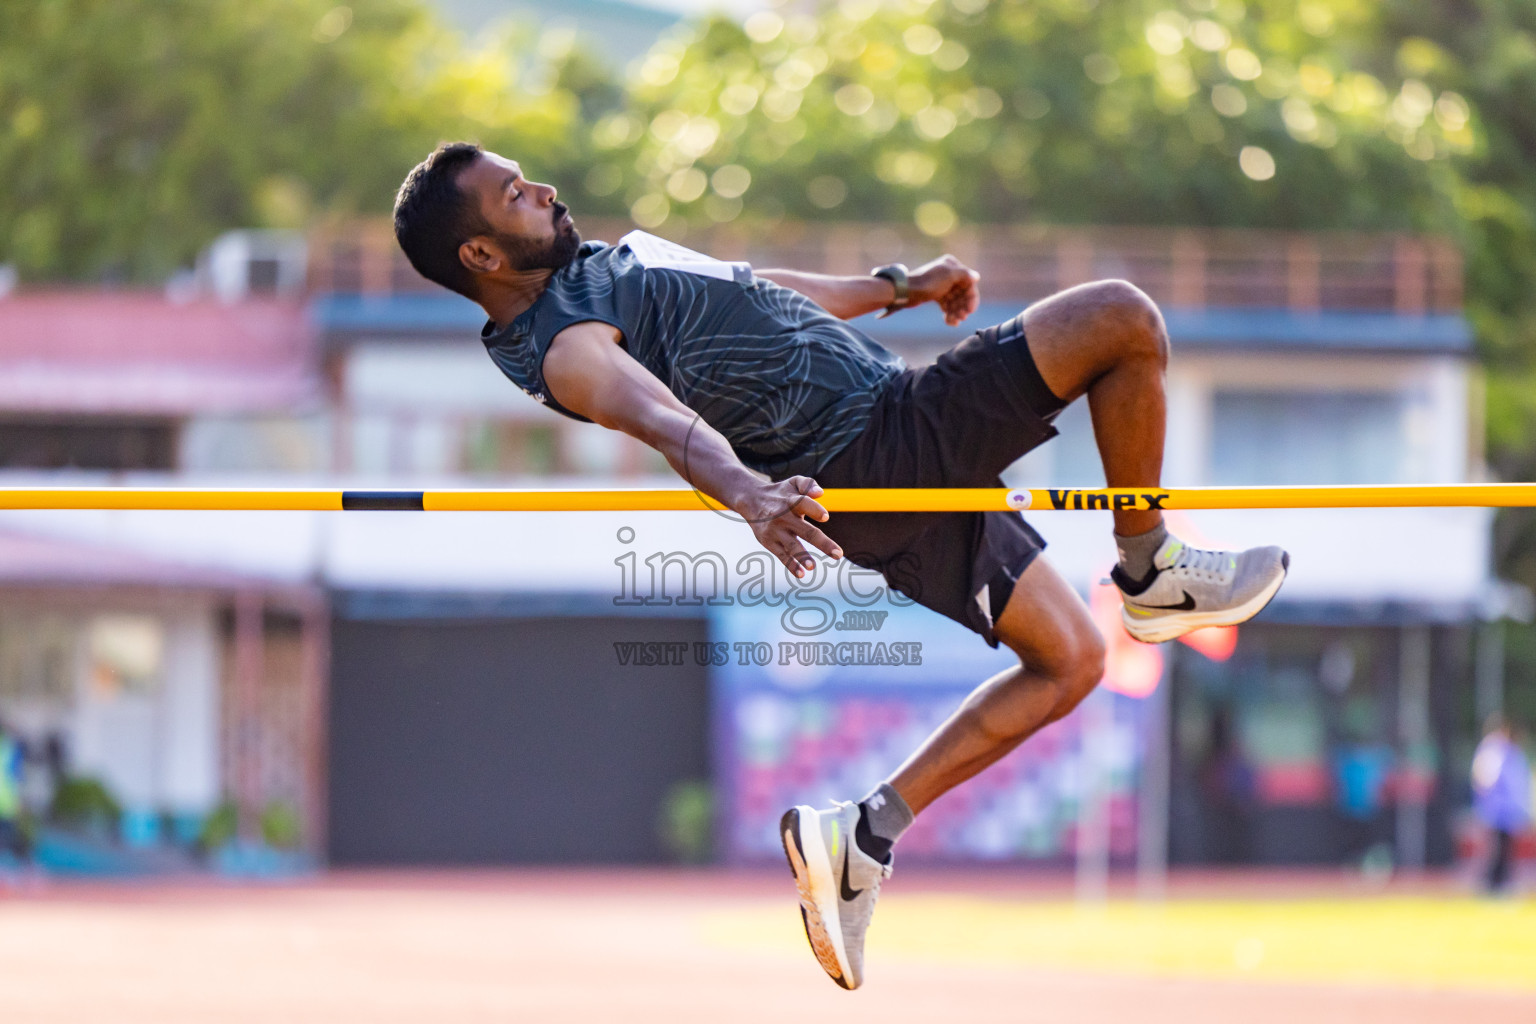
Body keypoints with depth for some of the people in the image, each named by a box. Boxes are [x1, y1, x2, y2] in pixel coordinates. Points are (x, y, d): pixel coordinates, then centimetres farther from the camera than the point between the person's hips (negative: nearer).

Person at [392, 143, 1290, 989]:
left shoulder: (602, 267, 18)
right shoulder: (560, 348, -15)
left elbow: (749, 294, 31)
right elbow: (666, 418, -33)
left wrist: (895, 287, 36)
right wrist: (750, 494, -52)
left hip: (909, 468, 10)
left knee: (1070, 660, 13)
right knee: (1124, 319, -8)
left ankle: (864, 840, 6)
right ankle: (1151, 569, 11)